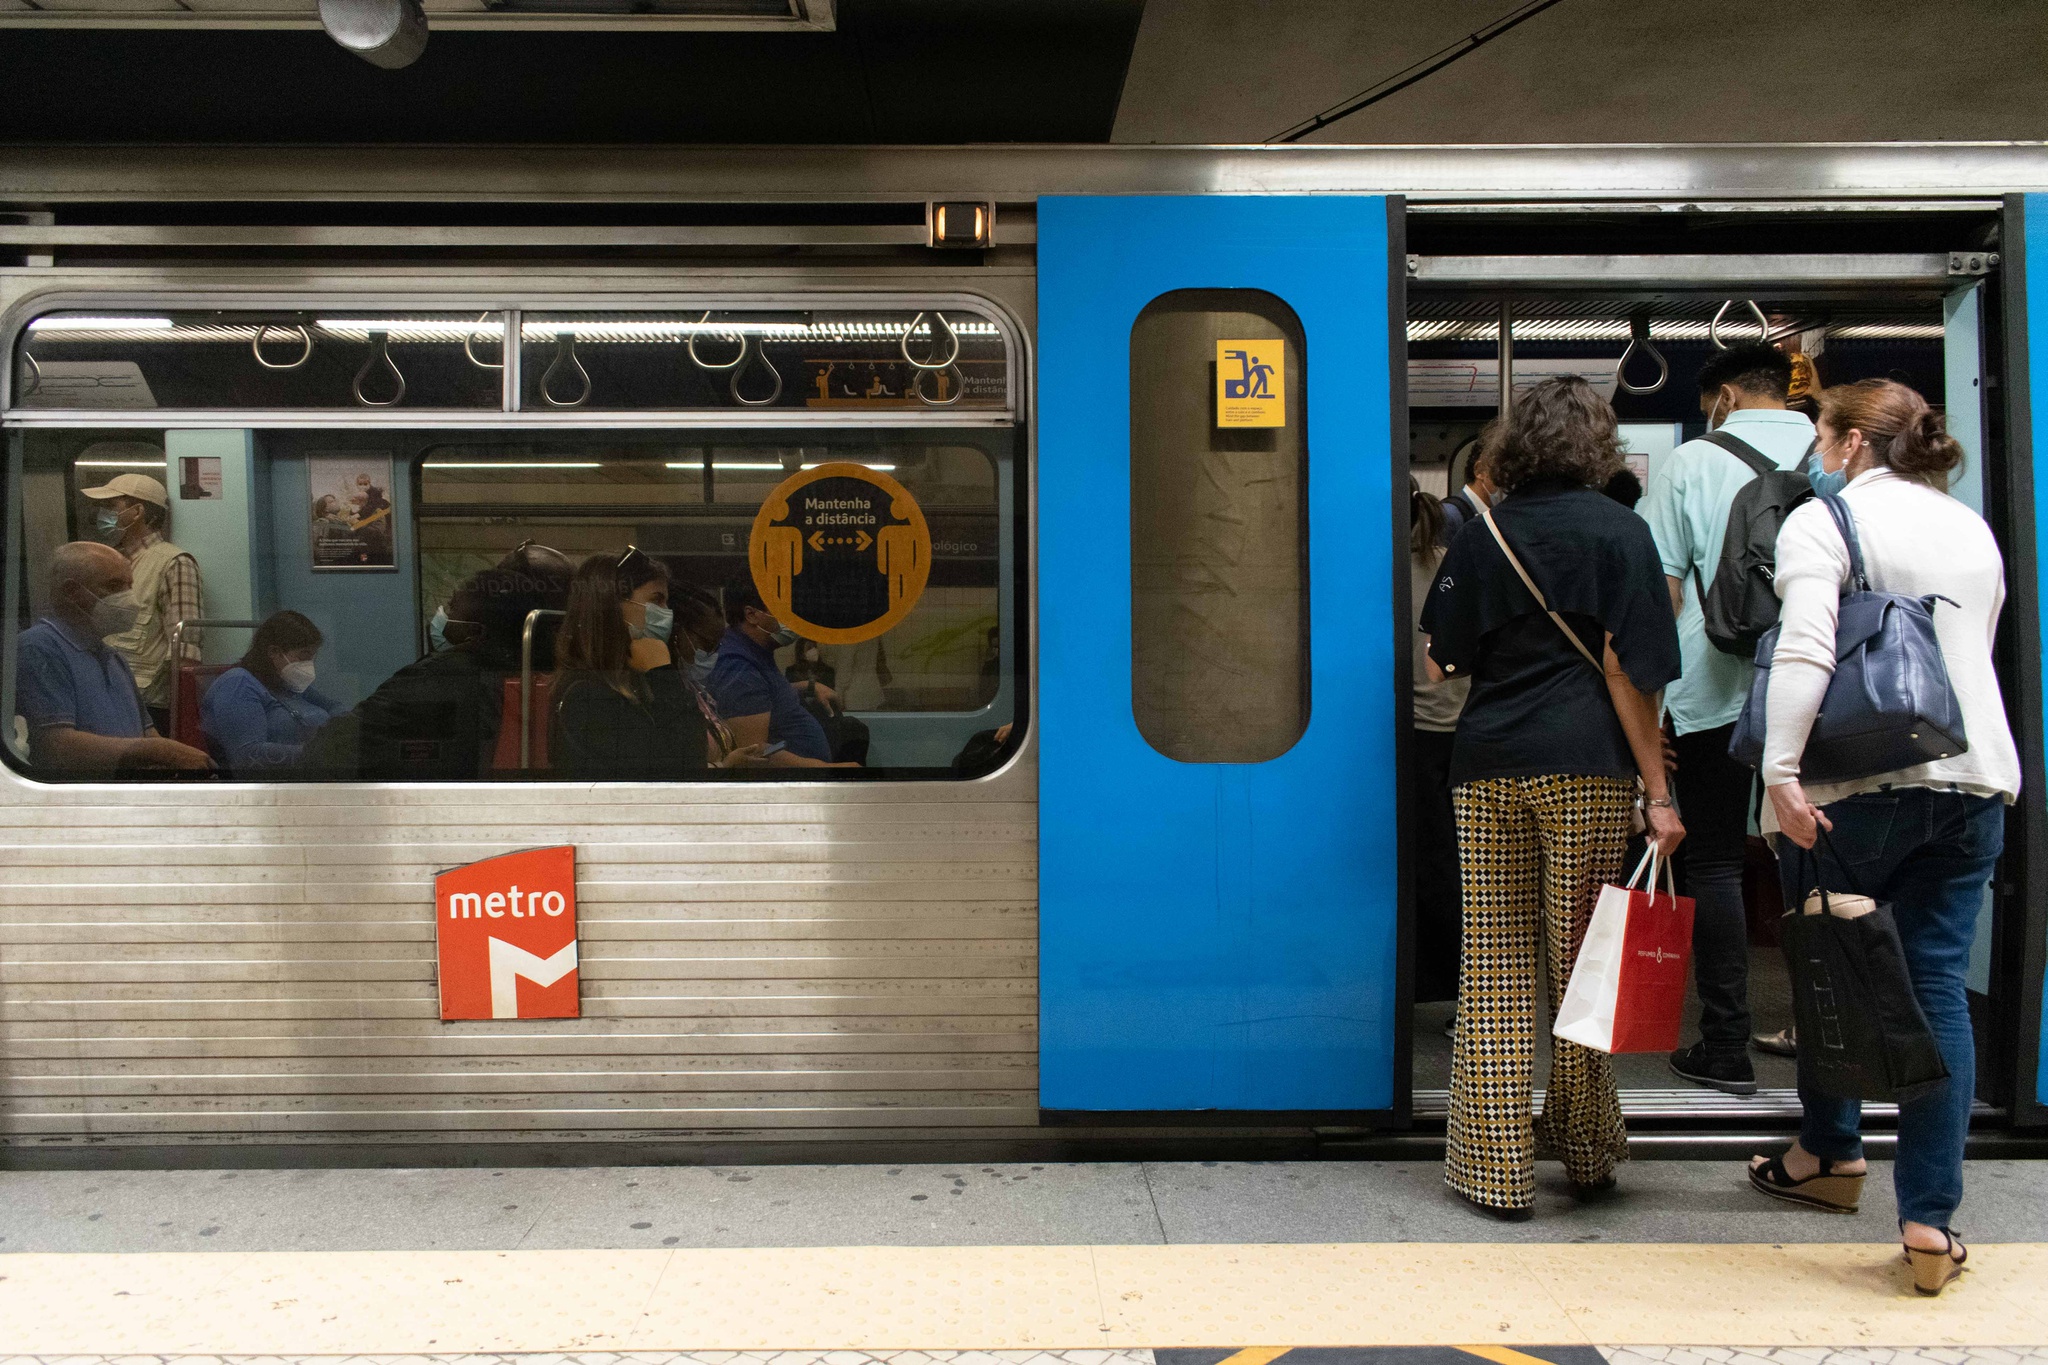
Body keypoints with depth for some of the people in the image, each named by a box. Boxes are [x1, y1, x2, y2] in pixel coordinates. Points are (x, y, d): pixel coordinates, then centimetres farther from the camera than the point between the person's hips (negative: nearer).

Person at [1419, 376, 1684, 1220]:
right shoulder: (1617, 531, 1)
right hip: (1585, 767, -2)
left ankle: (1497, 1171, 8)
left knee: (1494, 967, 5)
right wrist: (1657, 792, -3)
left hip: (1487, 767, 2)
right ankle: (1586, 1155, 21)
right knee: (1581, 963, 8)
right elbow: (1626, 671, -6)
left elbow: (1442, 663, 7)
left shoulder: (1480, 535, 8)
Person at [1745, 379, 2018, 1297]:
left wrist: (1781, 770, -21)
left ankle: (1830, 1153, 29)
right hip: (1972, 778, 5)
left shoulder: (1821, 521, -3)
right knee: (1939, 986, 4)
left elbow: (1805, 652, -17)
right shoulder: (1973, 529, 17)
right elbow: (1975, 654, 24)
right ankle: (1930, 1220, 4)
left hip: (1857, 783, -5)